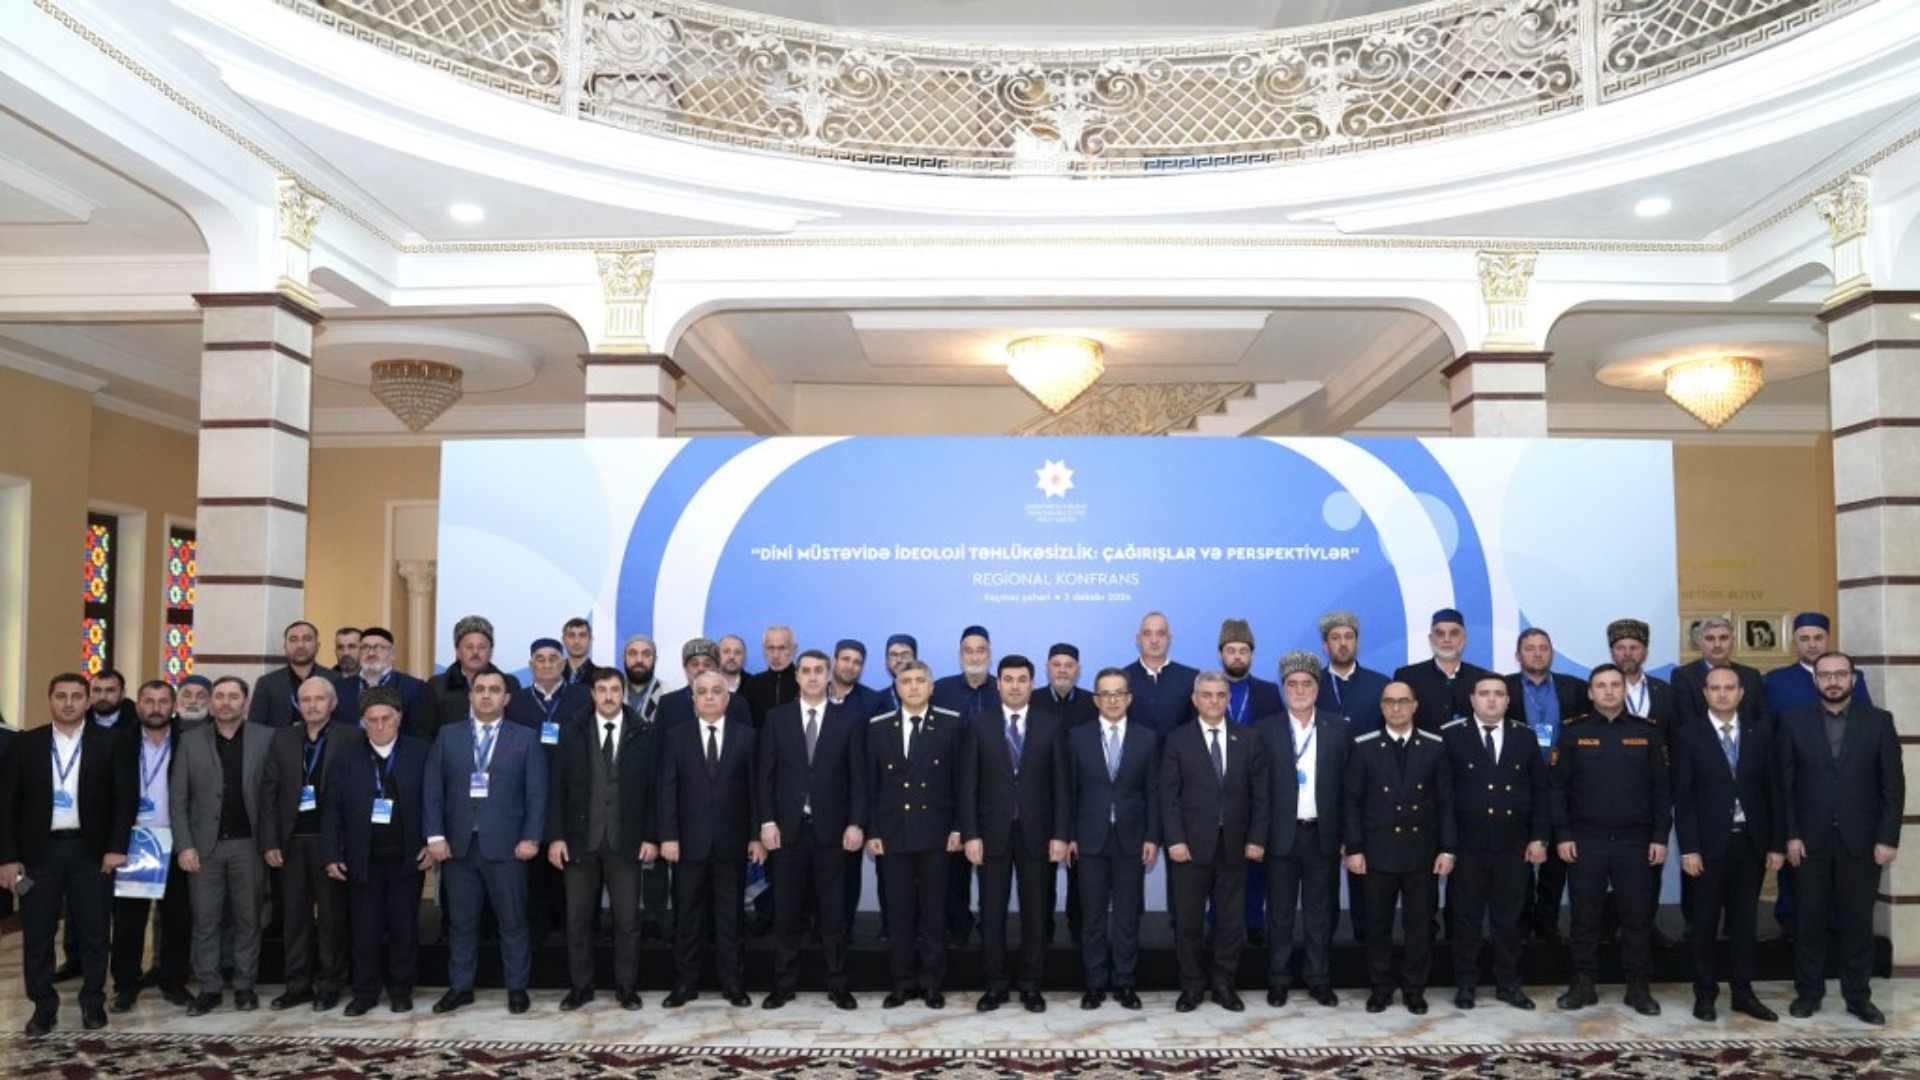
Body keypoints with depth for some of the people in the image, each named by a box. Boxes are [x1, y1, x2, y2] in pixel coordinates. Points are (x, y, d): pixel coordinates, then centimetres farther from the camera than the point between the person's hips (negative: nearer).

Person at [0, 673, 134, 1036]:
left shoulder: (108, 742, 1)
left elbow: (124, 797, -1)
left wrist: (116, 847, -8)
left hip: (90, 849, -1)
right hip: (39, 850, 1)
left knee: (94, 931, 6)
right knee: (37, 934, 5)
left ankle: (93, 1002, 18)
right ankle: (43, 1006, 18)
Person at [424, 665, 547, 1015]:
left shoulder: (526, 739, 5)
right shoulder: (447, 736, 9)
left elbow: (537, 793, 0)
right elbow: (434, 790, 5)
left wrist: (531, 838, -9)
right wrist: (436, 835, -5)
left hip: (506, 846, -2)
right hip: (458, 845, 2)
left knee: (513, 921, 4)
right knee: (460, 921, 9)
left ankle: (517, 988, 14)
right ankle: (460, 987, 21)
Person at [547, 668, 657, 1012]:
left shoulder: (645, 734, 1)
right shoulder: (572, 732, 5)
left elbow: (654, 789, 1)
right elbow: (558, 788, 3)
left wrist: (651, 837, -5)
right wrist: (556, 836, -4)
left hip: (626, 840, -1)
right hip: (581, 838, 1)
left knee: (627, 919, 4)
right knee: (578, 919, 7)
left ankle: (626, 987, 15)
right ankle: (580, 986, 19)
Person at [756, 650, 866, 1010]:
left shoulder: (850, 720, 3)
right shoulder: (777, 718, 5)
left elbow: (858, 777, 1)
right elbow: (765, 774, 3)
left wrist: (856, 824, -6)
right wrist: (767, 822, -4)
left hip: (831, 829, -1)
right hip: (788, 828, 1)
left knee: (833, 911, 5)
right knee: (787, 910, 7)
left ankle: (837, 984, 15)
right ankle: (784, 983, 17)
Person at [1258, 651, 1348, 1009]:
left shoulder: (1339, 728, 2)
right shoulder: (1267, 729, -1)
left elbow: (1348, 785, 1)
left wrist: (1347, 835, -3)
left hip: (1323, 834, 1)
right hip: (1282, 835, -1)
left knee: (1321, 913, 10)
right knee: (1280, 913, 9)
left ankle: (1319, 980, 22)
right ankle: (1278, 980, 20)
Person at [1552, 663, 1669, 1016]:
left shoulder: (1648, 732, 4)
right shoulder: (1572, 731, 1)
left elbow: (1662, 788, 4)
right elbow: (1558, 787, 1)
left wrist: (1660, 837, -2)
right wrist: (1562, 835, -5)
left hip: (1635, 840, 1)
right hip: (1585, 840, -1)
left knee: (1637, 916, 5)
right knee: (1585, 916, 5)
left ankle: (1639, 987, 17)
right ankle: (1583, 984, 14)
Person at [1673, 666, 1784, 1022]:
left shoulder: (1761, 734, 6)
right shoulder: (1689, 737, -2)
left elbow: (1773, 791, 5)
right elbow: (1683, 798, -5)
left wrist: (1777, 843, 0)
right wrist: (1689, 848, -11)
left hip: (1752, 841, 2)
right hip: (1710, 843, -2)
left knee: (1745, 920, 10)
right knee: (1706, 922, 6)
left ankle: (1743, 993, 19)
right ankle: (1705, 994, 15)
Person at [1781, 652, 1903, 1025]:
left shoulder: (1879, 721, 1)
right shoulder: (1795, 723, 2)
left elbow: (1893, 784, -1)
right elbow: (1785, 784, 1)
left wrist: (1888, 838, -7)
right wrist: (1791, 835, -5)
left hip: (1861, 840, 0)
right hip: (1810, 839, 0)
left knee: (1858, 920, 7)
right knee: (1809, 919, 7)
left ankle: (1858, 995, 19)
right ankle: (1808, 991, 17)